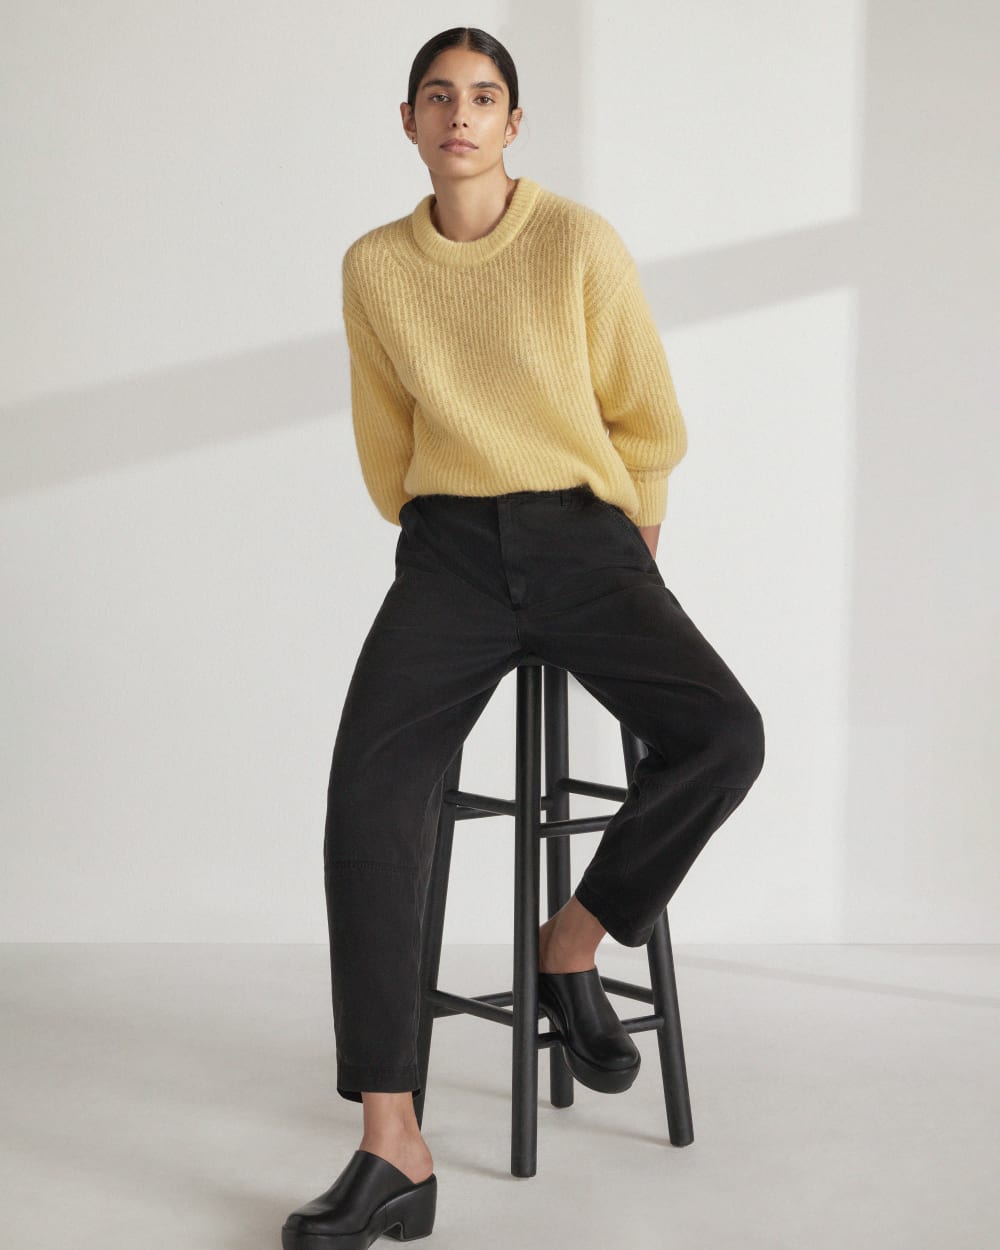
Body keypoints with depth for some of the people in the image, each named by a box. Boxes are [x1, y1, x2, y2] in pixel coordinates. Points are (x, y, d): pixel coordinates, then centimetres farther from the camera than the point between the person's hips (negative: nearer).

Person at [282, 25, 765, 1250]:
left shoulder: (579, 242, -3)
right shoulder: (374, 267, 6)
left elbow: (650, 422, 6)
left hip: (585, 537, -1)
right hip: (449, 548, 1)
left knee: (724, 737, -28)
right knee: (371, 783, -24)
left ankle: (570, 945, -2)